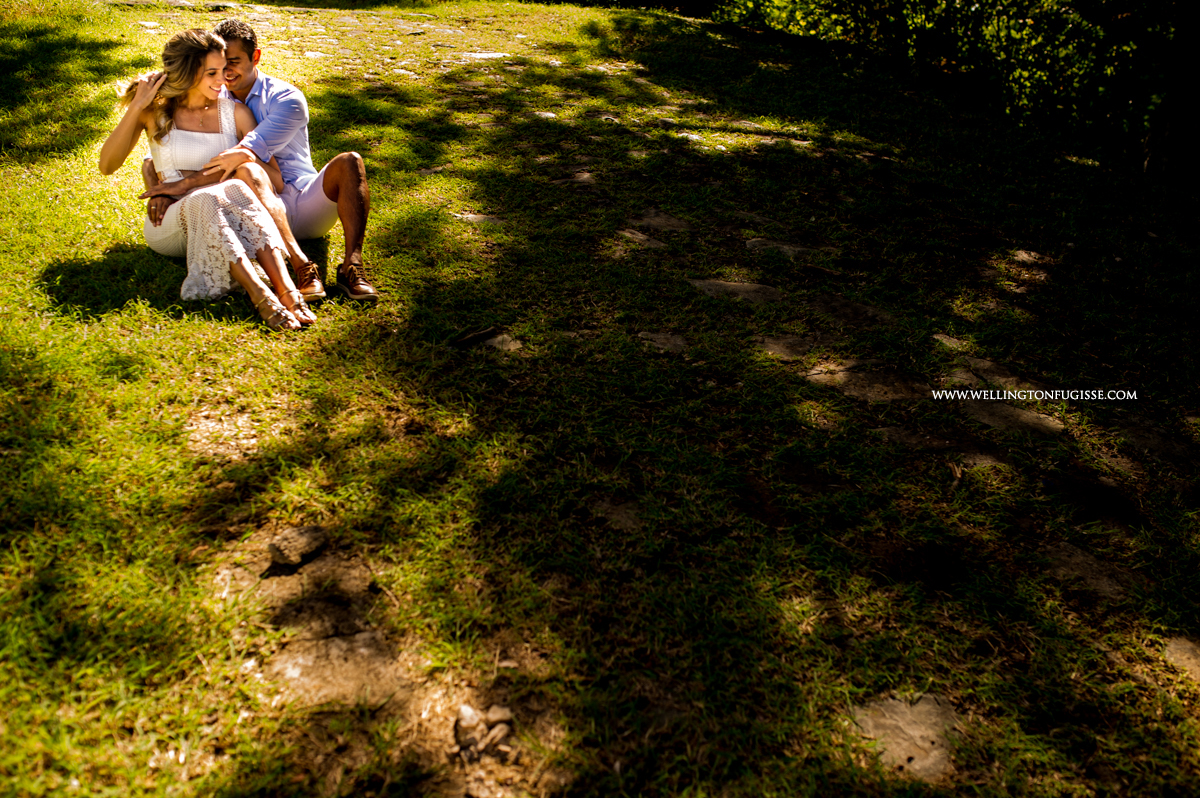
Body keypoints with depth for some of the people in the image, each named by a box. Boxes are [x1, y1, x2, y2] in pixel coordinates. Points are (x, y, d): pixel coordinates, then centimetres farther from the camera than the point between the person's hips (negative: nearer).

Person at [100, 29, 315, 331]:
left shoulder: (235, 113, 6)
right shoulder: (155, 110, 5)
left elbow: (277, 180, 2)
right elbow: (107, 165, -4)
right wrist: (137, 106, -9)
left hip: (218, 224, 1)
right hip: (168, 224, -1)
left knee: (236, 189, -33)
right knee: (206, 200, -35)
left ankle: (286, 289, -51)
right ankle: (260, 296, -54)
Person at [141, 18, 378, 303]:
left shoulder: (287, 99, -2)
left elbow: (245, 154, -15)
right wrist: (157, 191, -12)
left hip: (306, 203, -1)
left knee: (349, 162, -27)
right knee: (246, 171, -32)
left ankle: (352, 267, -42)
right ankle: (302, 268, -50)